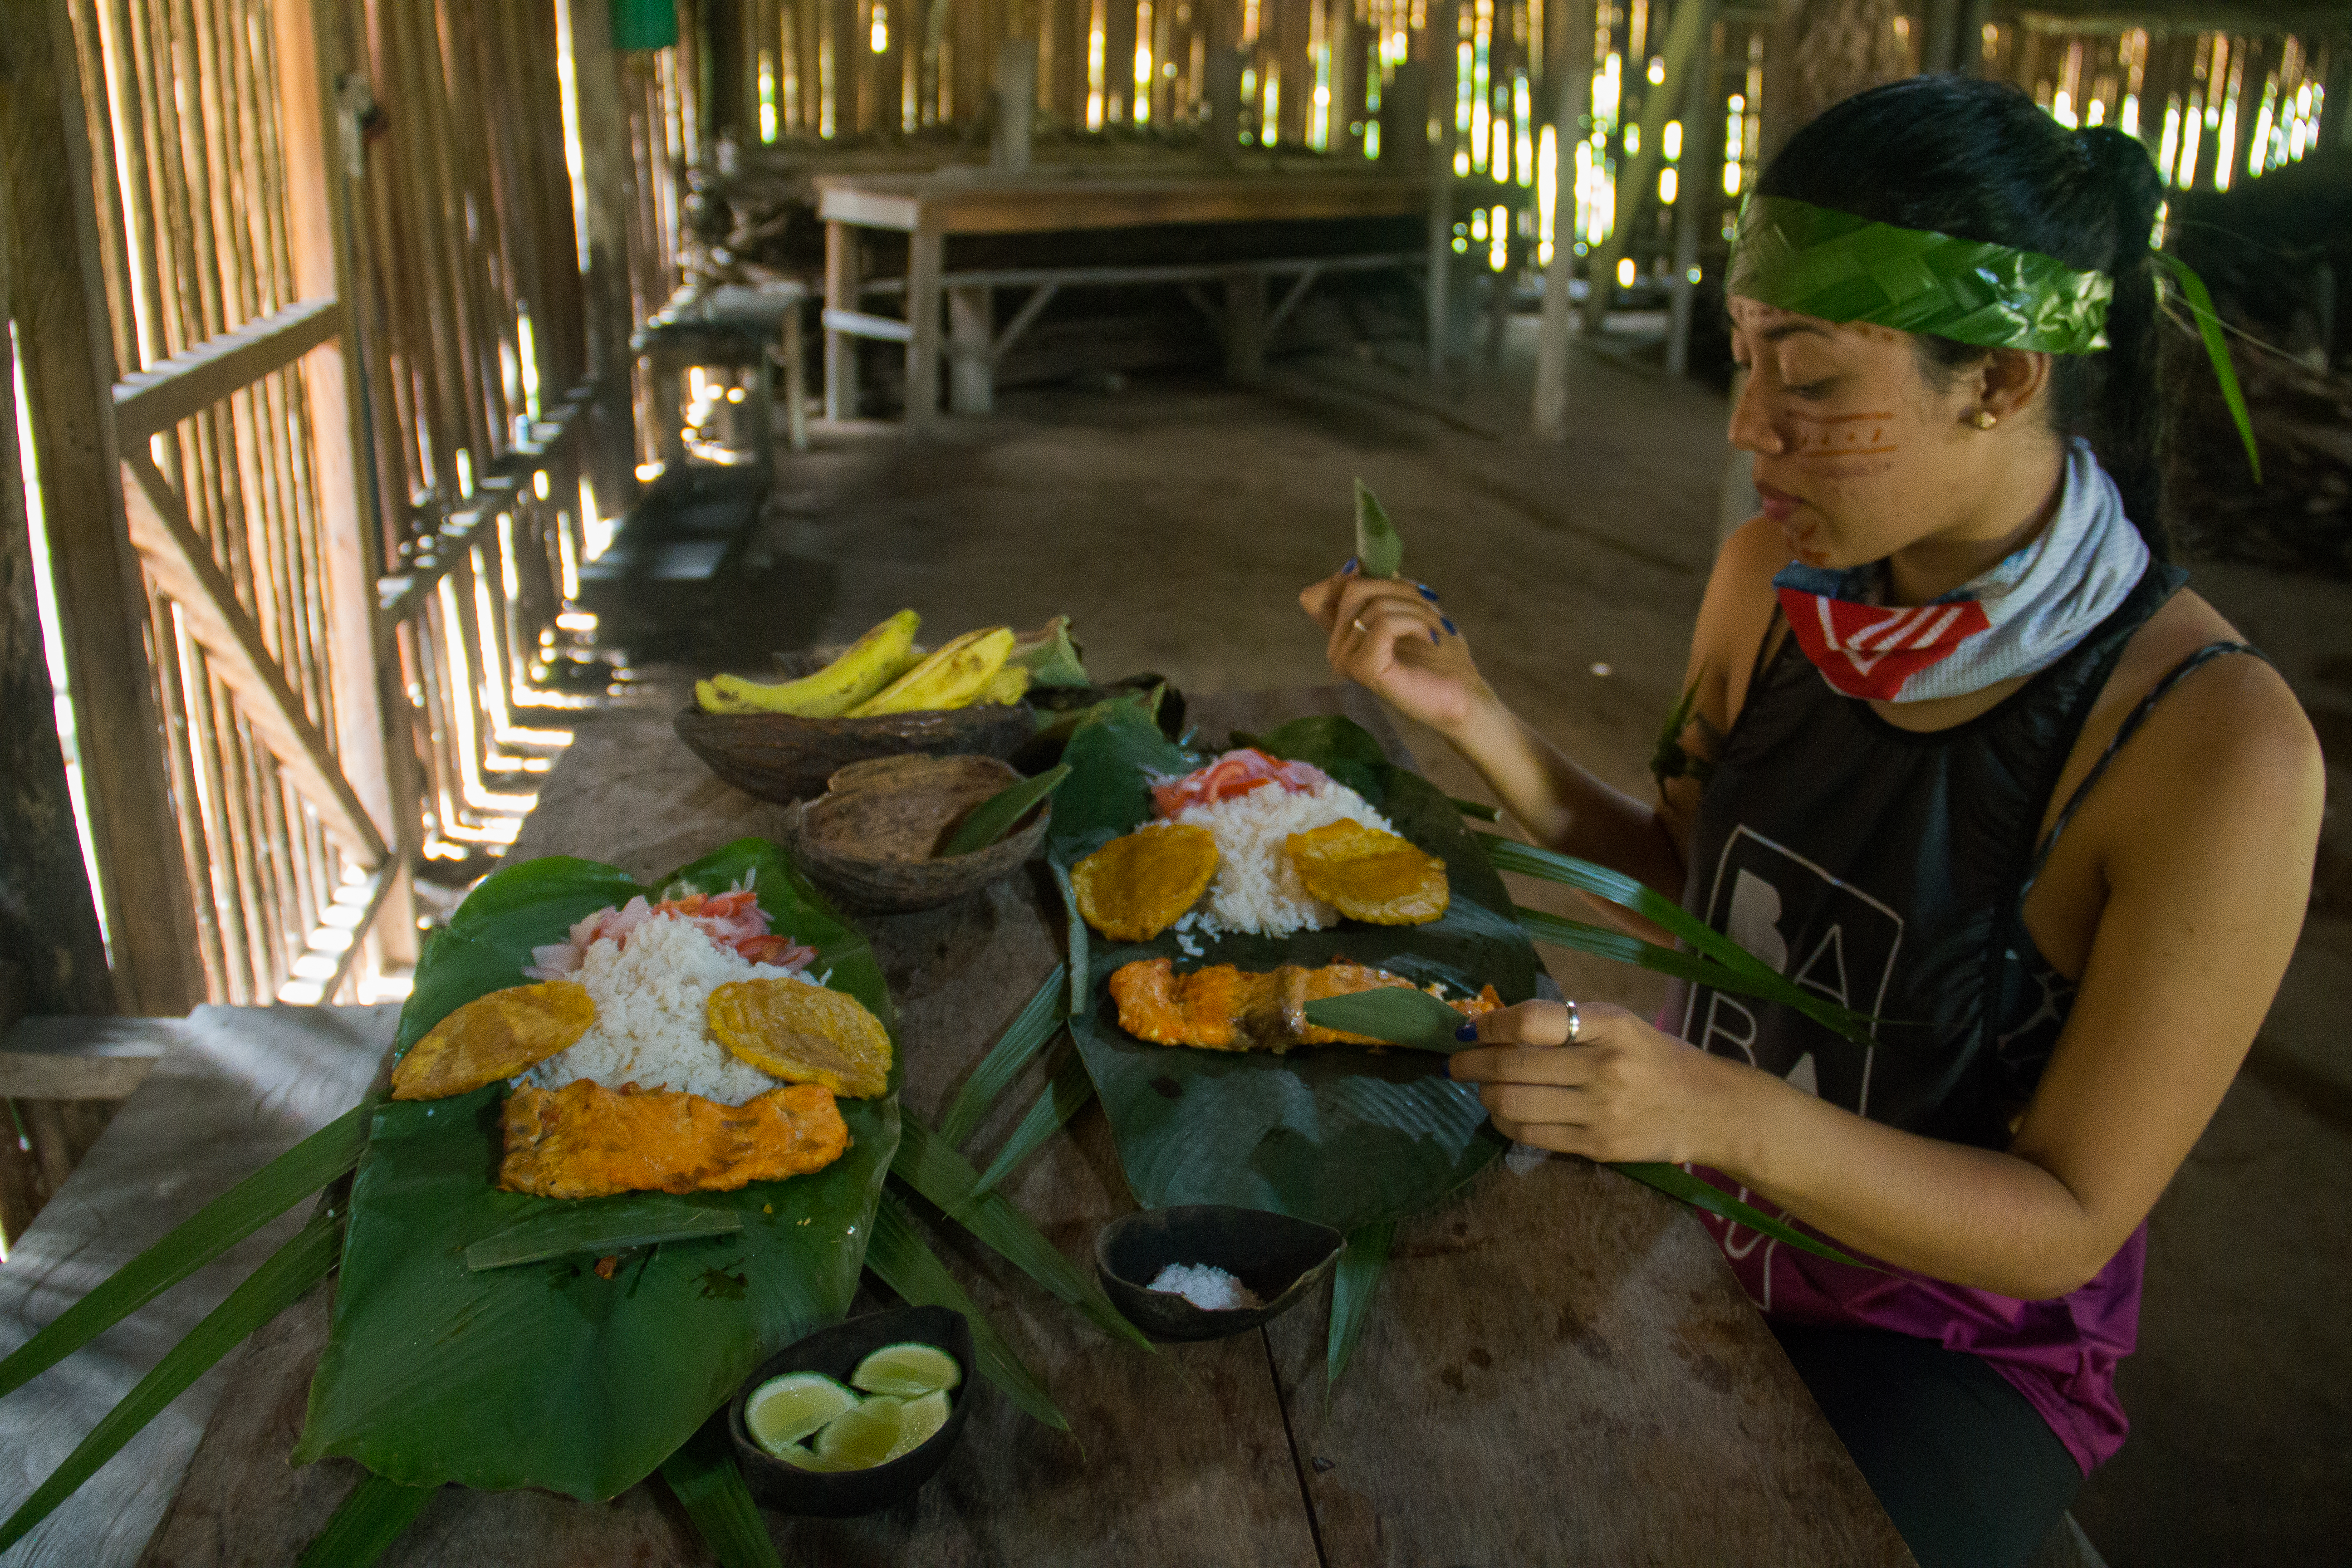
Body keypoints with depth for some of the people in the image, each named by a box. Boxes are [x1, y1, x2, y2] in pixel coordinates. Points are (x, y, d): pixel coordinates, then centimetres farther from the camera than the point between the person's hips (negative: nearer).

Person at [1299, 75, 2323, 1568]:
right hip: (1687, 1228, 5)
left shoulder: (2212, 742, -25)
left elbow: (2069, 1223, -20)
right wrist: (1471, 716, -11)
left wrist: (1729, 1115, -37)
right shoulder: (1776, 578, -9)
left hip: (1951, 1343, -4)